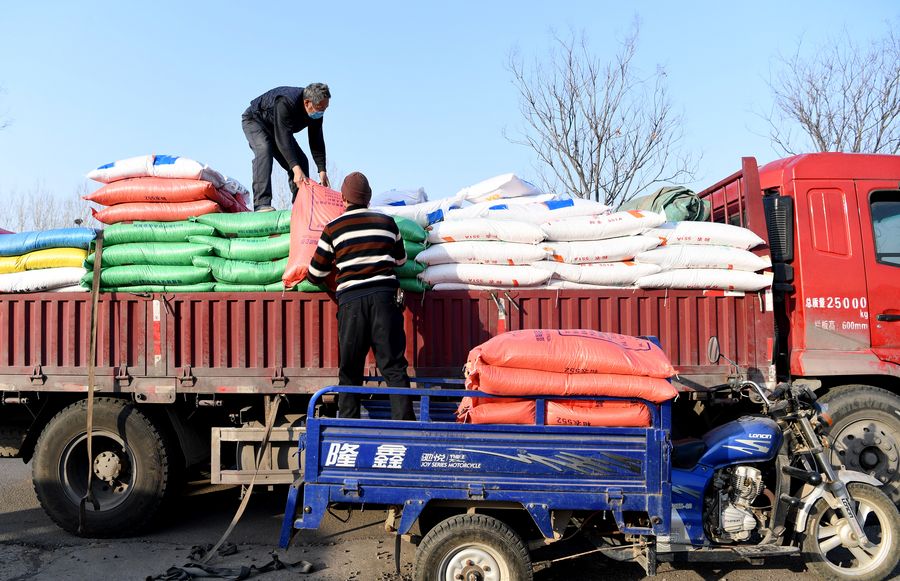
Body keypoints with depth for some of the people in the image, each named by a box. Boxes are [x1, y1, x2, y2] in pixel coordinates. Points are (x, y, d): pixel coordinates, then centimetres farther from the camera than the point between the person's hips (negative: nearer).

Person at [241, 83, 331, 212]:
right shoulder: (285, 103, -41)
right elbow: (283, 138, -46)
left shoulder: (316, 112, -19)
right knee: (264, 149, -33)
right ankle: (261, 204, -40)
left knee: (301, 160, -3)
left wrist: (322, 170, -23)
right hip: (254, 120, -7)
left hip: (280, 128, 7)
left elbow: (317, 141, -14)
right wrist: (296, 168, -54)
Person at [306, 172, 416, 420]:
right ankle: (403, 419, -3)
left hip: (351, 300, -1)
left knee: (350, 369, 9)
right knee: (394, 365, 2)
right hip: (385, 297, 1)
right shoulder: (387, 222, 12)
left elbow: (316, 274, 11)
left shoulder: (333, 228, 6)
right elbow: (400, 260, 26)